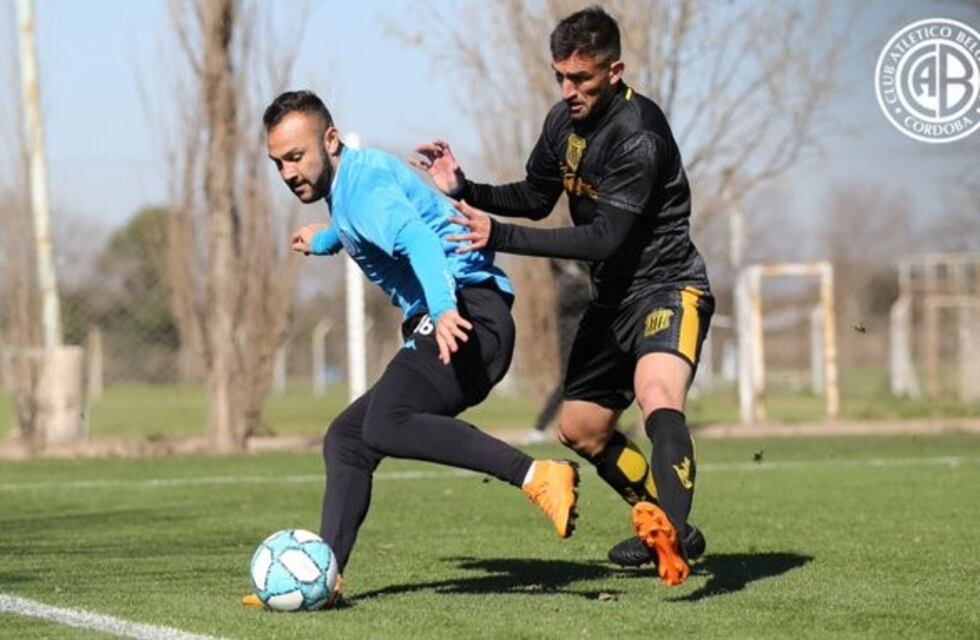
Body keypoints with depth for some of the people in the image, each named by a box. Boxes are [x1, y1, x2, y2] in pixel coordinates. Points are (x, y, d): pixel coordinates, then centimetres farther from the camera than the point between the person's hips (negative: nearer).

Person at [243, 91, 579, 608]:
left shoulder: (364, 181, -8)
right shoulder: (346, 187, 23)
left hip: (469, 313, -11)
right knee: (345, 439, 10)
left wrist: (443, 310, -45)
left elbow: (418, 240, -28)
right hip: (441, 328, 11)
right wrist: (324, 241, 68)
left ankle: (538, 477, -36)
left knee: (386, 425, -30)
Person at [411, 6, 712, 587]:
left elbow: (606, 237, -28)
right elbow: (536, 198, 19)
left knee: (657, 394, -35)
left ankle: (670, 538, -55)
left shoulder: (639, 133, -24)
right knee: (579, 428, 16)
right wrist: (465, 190, 2)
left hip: (667, 287, -10)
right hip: (614, 297, 10)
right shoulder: (564, 122, 3)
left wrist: (500, 237, -30)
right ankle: (670, 527, 30)